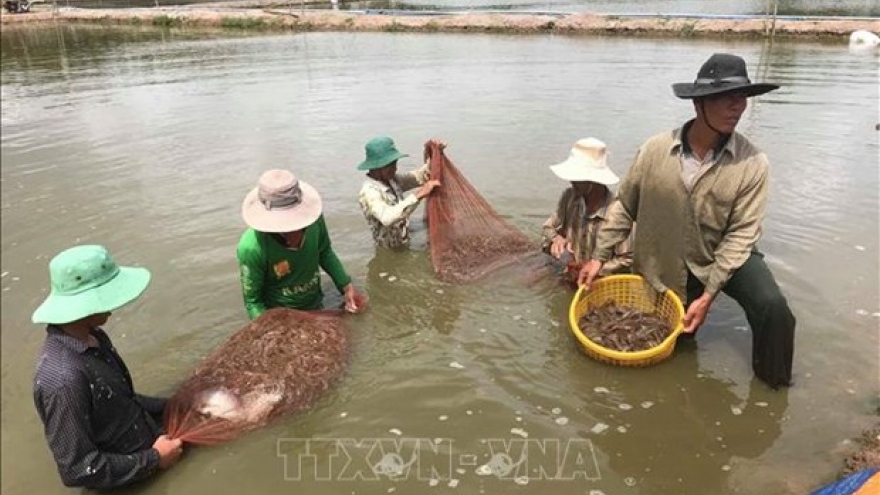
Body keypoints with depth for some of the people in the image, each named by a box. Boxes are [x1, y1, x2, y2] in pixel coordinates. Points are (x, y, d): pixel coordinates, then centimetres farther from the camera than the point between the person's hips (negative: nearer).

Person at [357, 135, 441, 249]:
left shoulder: (392, 180, 0)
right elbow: (387, 218, -42)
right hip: (392, 251, -7)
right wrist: (418, 195, -46)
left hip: (406, 244, 7)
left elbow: (420, 177, 3)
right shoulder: (369, 192, -25)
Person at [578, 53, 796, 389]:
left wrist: (707, 296, -22)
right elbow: (626, 209, -5)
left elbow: (740, 235, -19)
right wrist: (599, 257, -5)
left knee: (772, 308, -25)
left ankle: (772, 384, 1)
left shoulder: (752, 164, -21)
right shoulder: (655, 151, -18)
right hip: (667, 267, 1)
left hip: (727, 258, -1)